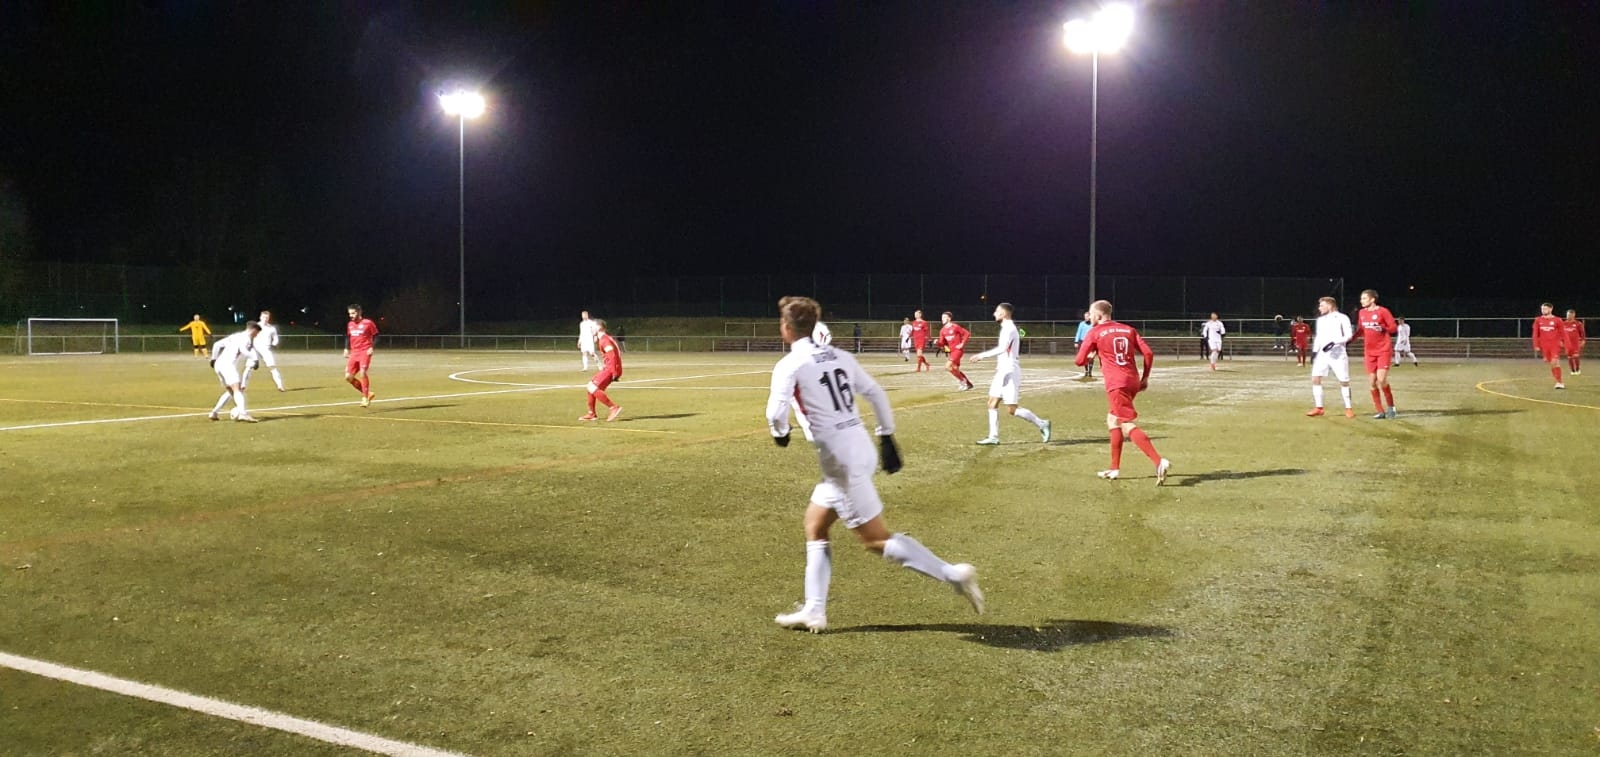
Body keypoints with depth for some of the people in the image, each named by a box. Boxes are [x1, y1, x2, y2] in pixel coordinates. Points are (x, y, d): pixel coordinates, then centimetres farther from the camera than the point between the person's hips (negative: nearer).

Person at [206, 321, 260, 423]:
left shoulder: (235, 336, 25)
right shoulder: (246, 337, 0)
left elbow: (217, 344, 25)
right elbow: (243, 350, -18)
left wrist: (214, 358, 33)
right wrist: (254, 357, -9)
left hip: (218, 364, 9)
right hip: (228, 365, -9)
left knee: (230, 391, 21)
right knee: (237, 389, -19)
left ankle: (214, 412, 21)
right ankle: (242, 413, -37)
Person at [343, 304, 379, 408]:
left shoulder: (368, 323, -5)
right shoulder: (350, 325, 12)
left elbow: (376, 336, -1)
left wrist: (372, 347, -14)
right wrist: (347, 349, 10)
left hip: (365, 352, -6)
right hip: (354, 353, 6)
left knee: (362, 373, -23)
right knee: (348, 377, -2)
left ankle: (365, 398, -11)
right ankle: (367, 393, 14)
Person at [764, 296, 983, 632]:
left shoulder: (789, 365, -9)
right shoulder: (840, 356, 11)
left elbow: (776, 412, -20)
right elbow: (875, 394, 13)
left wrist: (780, 433, 2)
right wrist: (888, 439, 20)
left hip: (841, 461, -8)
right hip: (862, 450, 8)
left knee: (876, 539, 1)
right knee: (814, 526, 18)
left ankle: (952, 574, -4)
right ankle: (813, 612, 19)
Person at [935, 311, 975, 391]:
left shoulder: (955, 327, -12)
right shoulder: (943, 330, 7)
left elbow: (967, 333, -9)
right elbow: (942, 343, 8)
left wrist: (962, 344, -13)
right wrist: (937, 343, -14)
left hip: (958, 350, -8)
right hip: (952, 351, 8)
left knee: (948, 366, -20)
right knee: (955, 369, 11)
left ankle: (962, 381, -6)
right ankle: (968, 383, 27)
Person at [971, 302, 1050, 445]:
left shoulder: (1009, 329, -16)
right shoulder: (1007, 328, 15)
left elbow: (1002, 348, -31)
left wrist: (982, 355, -31)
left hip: (1009, 372, -10)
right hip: (1003, 371, 10)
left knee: (1011, 409, -7)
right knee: (992, 403, 8)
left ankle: (1042, 424, 3)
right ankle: (993, 437, 9)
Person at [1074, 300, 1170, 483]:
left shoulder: (1095, 333, 1)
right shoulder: (1128, 330, 15)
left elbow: (1080, 360, 0)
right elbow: (1148, 353, 6)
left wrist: (1091, 356, 22)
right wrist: (1145, 377, 14)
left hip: (1116, 384, -7)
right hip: (1133, 382, 7)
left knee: (1128, 427, -13)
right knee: (1112, 420, 22)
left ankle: (1159, 461, -31)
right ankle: (1115, 468, 23)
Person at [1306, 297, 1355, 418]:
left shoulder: (1342, 318, -5)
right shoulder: (1320, 320, 14)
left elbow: (1349, 336, -10)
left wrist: (1334, 342, -22)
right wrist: (1315, 352, 11)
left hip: (1338, 354, -5)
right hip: (1323, 353, 5)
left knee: (1344, 381, -2)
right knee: (1315, 378, -7)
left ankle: (1348, 408, 11)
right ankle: (1318, 408, -2)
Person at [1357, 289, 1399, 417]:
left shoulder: (1383, 311, -9)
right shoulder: (1362, 312, 9)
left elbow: (1394, 328, -8)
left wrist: (1382, 328, -25)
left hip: (1384, 350, -6)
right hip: (1370, 352, 6)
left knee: (1381, 380, -16)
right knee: (1371, 383, 2)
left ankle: (1391, 407, 3)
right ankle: (1381, 411, 11)